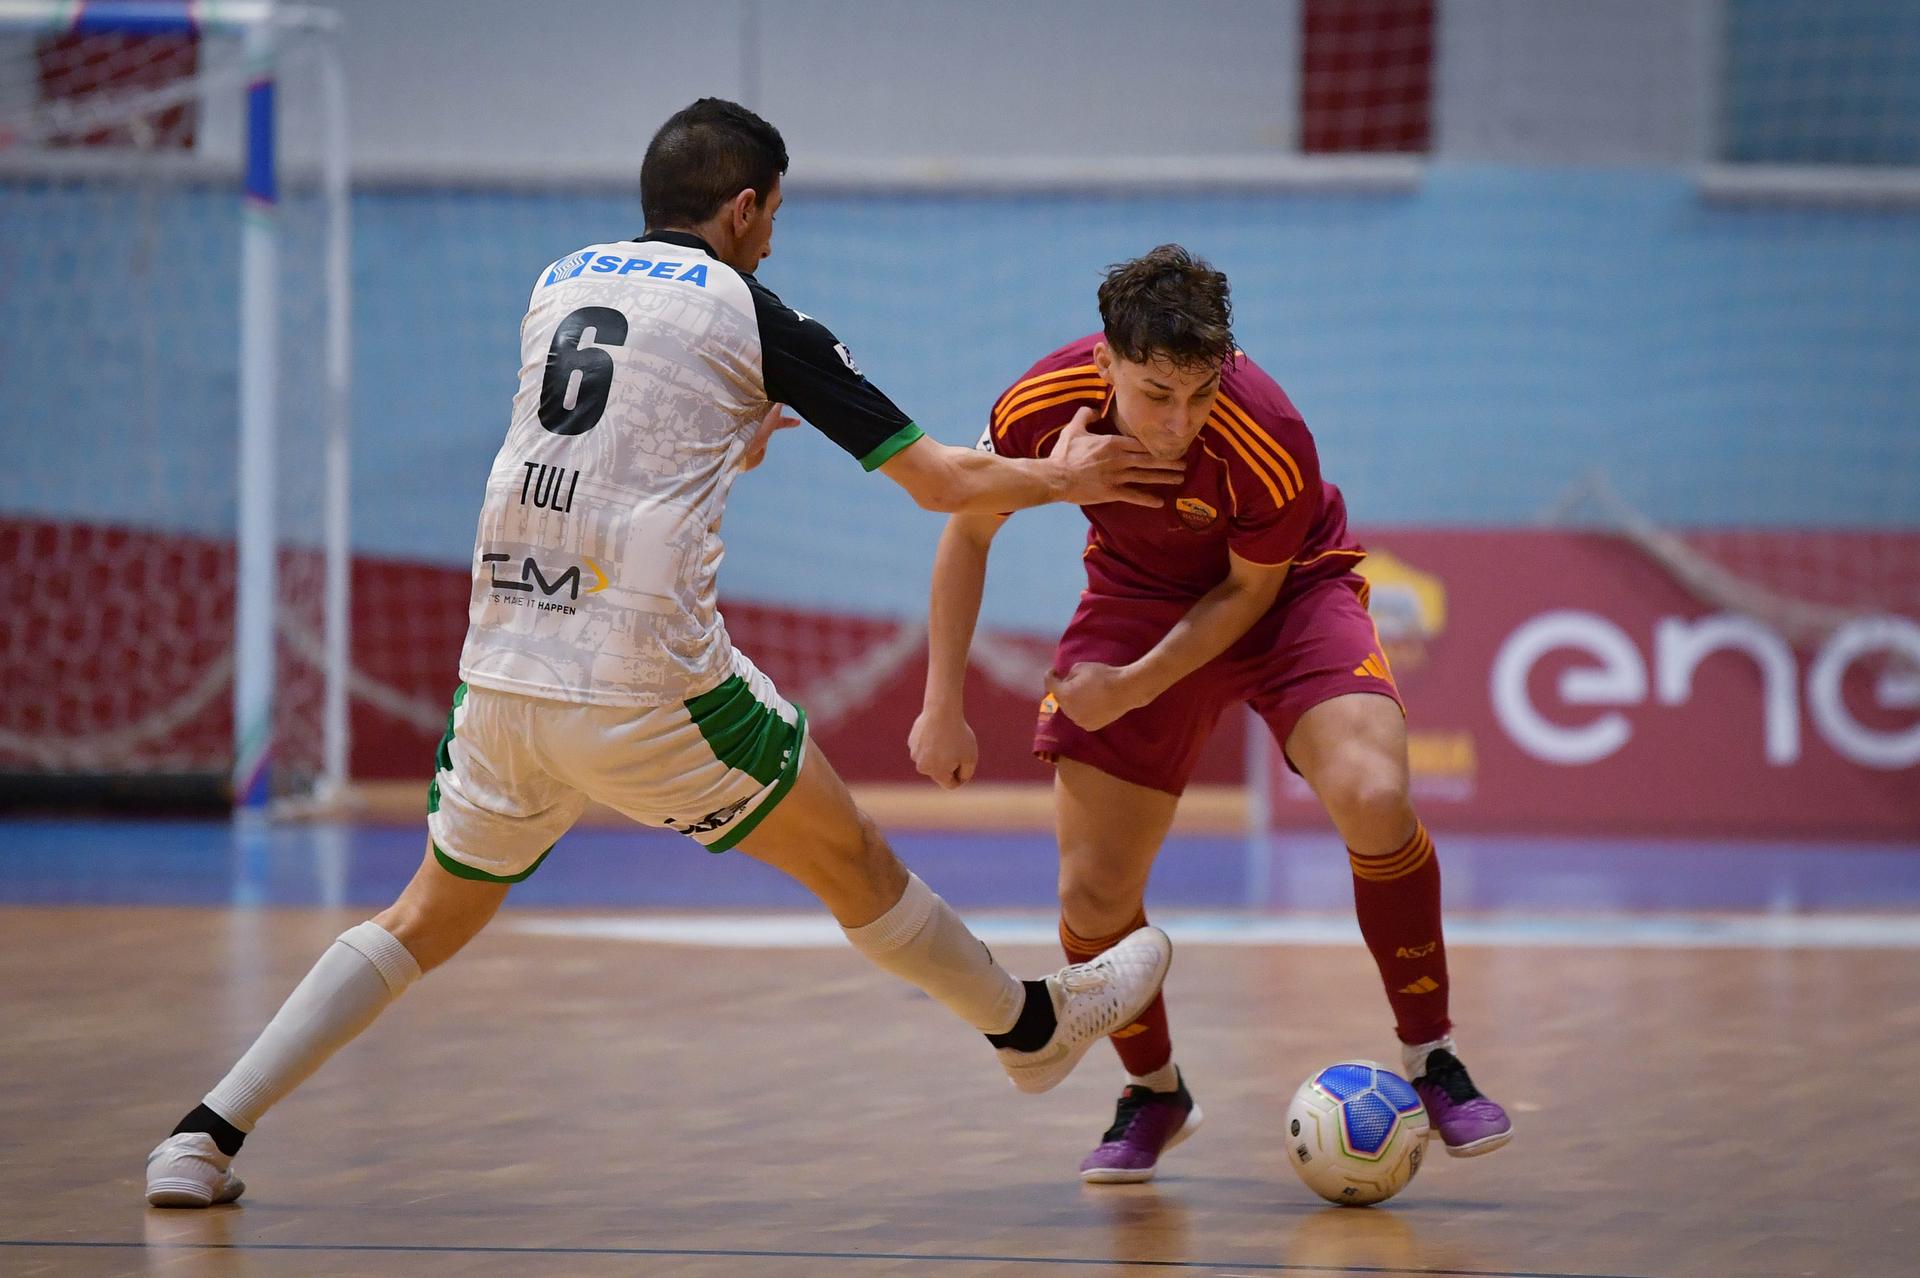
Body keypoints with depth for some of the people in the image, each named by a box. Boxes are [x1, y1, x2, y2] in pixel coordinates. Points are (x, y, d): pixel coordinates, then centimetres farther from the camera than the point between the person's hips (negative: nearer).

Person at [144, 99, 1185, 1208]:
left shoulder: (558, 285, 15)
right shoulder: (750, 314, 0)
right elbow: (942, 481, 4)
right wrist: (1057, 478, 21)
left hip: (502, 669, 5)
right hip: (648, 690, -5)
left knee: (431, 919, 16)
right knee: (850, 859, 15)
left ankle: (207, 1136, 6)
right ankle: (1034, 1026, 33)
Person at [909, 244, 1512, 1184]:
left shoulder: (1270, 444, -34)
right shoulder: (1043, 408, -26)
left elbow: (1249, 590, -15)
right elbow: (968, 533, -7)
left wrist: (1138, 685, -24)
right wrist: (943, 708, -7)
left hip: (1285, 593, -2)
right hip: (1137, 600, 3)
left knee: (1372, 799, -29)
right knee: (1093, 895, -7)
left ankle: (1430, 1060, -9)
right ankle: (1153, 1092, 23)